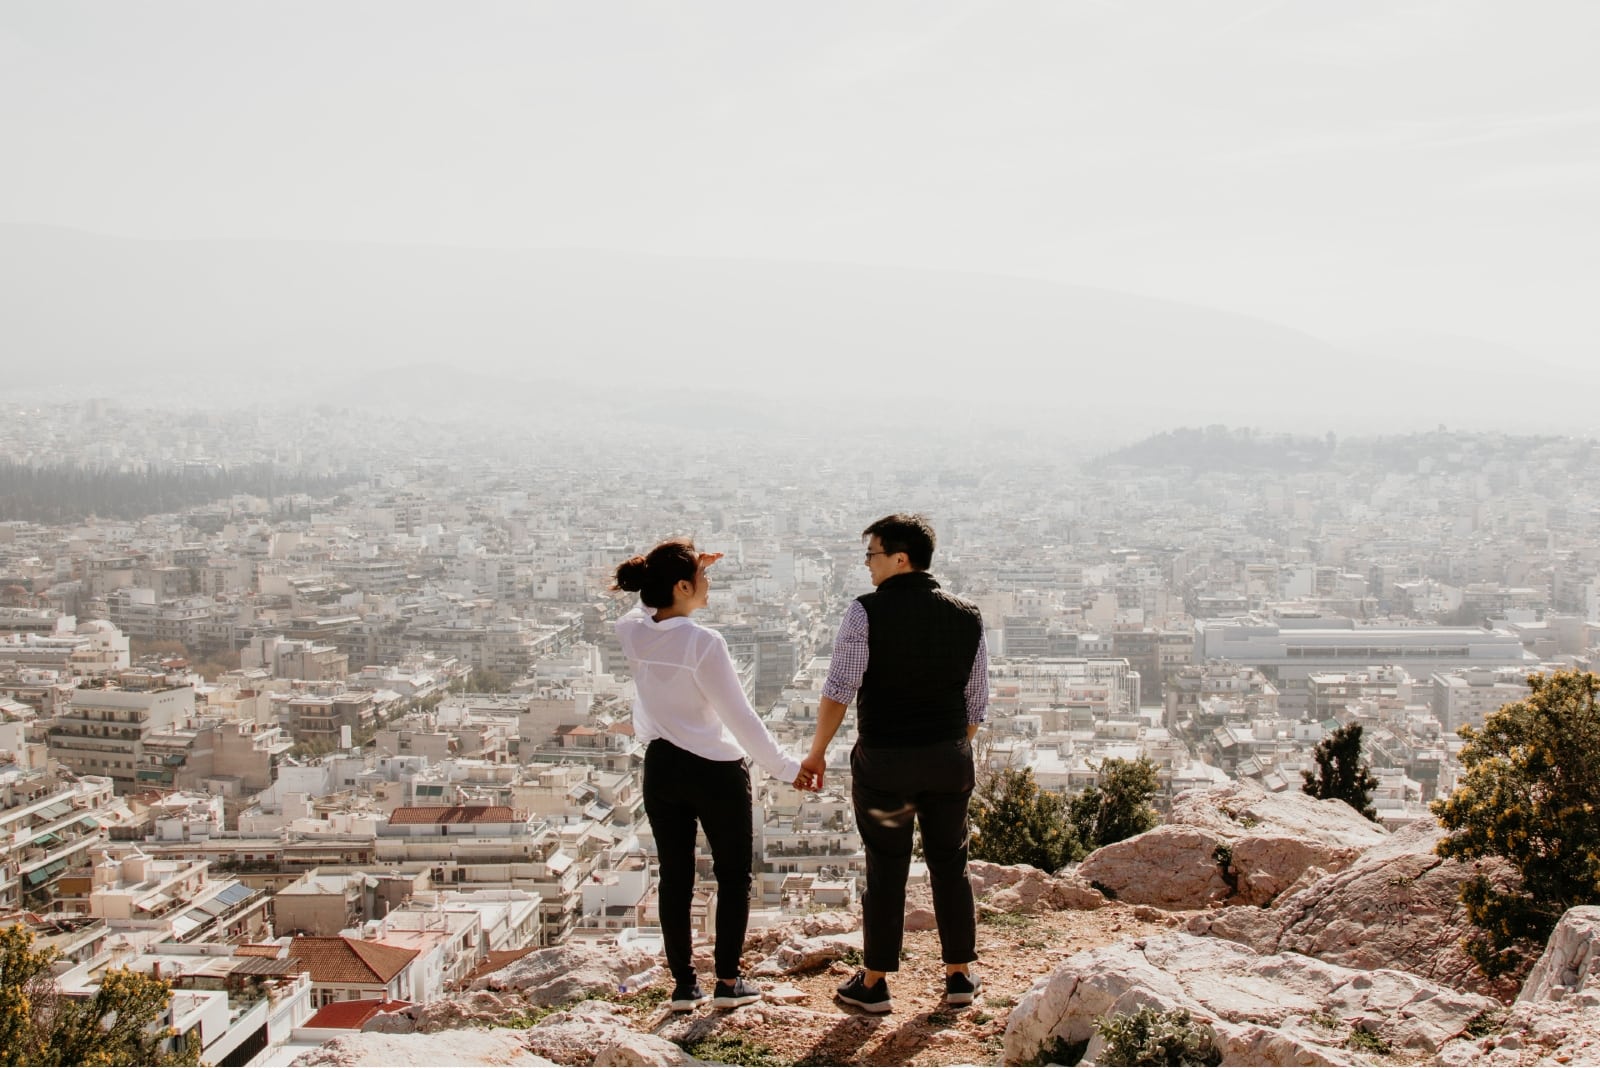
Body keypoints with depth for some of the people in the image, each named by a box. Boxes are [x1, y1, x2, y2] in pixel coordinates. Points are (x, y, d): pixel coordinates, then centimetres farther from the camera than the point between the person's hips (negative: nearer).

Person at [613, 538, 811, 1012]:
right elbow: (739, 716, -19)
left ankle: (683, 983, 17)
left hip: (661, 770, 5)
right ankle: (728, 981, 14)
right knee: (733, 875, 11)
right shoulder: (703, 643, -23)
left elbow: (652, 605, 22)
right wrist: (785, 767, -10)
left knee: (675, 877, 12)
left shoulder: (633, 633, -6)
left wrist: (691, 567, 13)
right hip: (715, 771, -5)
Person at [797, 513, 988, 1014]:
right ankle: (959, 975, 25)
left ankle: (873, 984, 18)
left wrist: (817, 751, -3)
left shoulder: (867, 612, -12)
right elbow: (977, 703, 8)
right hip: (950, 759, 3)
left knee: (886, 870, 7)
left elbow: (838, 689, -14)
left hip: (884, 760, -3)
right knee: (949, 865, 16)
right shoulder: (967, 617, 2)